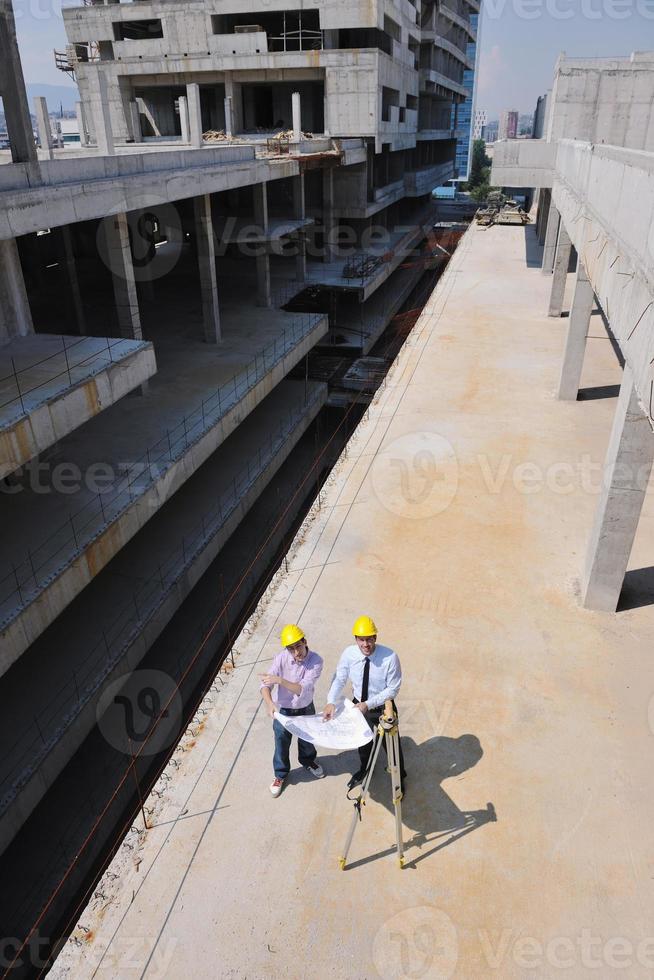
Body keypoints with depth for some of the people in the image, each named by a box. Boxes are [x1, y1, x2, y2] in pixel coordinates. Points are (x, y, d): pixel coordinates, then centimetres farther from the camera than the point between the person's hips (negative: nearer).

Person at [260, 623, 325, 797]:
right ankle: (280, 774, 45)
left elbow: (303, 689, -35)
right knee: (281, 743, 18)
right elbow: (265, 684, -25)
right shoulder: (281, 658, -25)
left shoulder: (316, 661, -28)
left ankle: (308, 761, 58)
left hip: (306, 709, 0)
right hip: (284, 710, 0)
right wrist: (269, 702, -44)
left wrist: (280, 680, -48)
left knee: (307, 738, 26)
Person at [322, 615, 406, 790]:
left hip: (383, 708, -3)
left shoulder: (390, 657, -31)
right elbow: (339, 679, -11)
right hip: (359, 705, 3)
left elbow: (393, 689, -23)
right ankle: (363, 770, 60)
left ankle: (399, 777, 50)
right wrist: (331, 702, -26)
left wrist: (368, 704, -26)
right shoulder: (349, 653, -22)